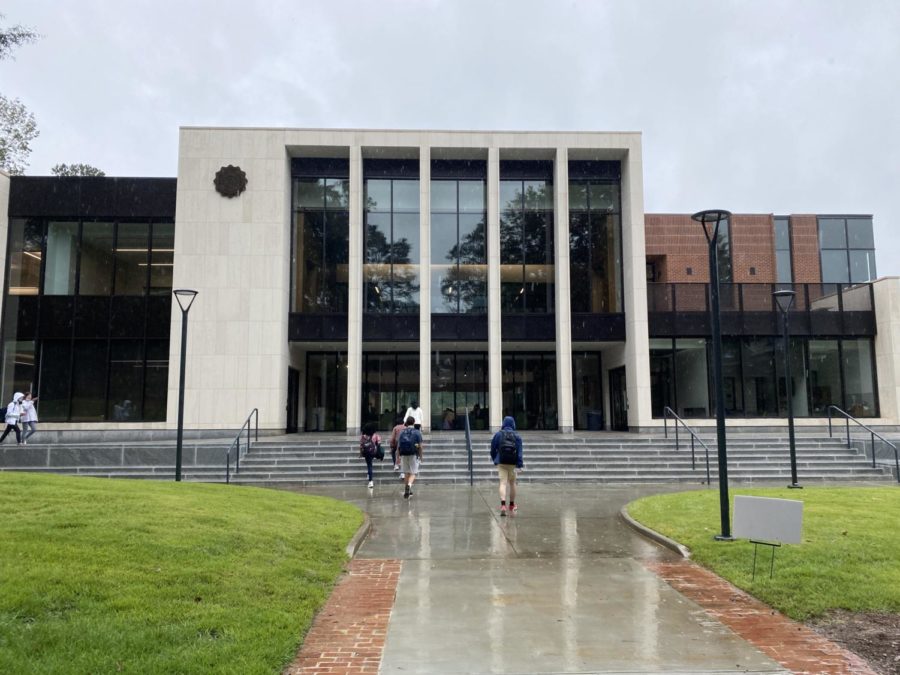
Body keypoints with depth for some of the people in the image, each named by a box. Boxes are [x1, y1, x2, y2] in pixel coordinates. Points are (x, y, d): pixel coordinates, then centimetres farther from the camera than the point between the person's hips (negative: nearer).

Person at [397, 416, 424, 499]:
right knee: (413, 473, 1)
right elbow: (420, 446, -5)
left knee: (406, 473, 15)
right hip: (413, 455, -3)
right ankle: (409, 485, -27)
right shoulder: (417, 432, -2)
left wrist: (399, 456, 13)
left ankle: (408, 491, 21)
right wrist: (420, 456, 7)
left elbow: (398, 446, 5)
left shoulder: (402, 432, 6)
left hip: (404, 455, 3)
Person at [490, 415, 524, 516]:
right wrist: (520, 464, -11)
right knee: (512, 483, 17)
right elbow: (519, 451, -8)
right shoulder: (517, 436, 0)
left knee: (503, 483, -5)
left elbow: (493, 448, 5)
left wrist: (494, 459, 22)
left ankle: (503, 505, -25)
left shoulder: (498, 434, 1)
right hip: (512, 463, 1)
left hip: (501, 463, -1)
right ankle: (512, 506, 29)